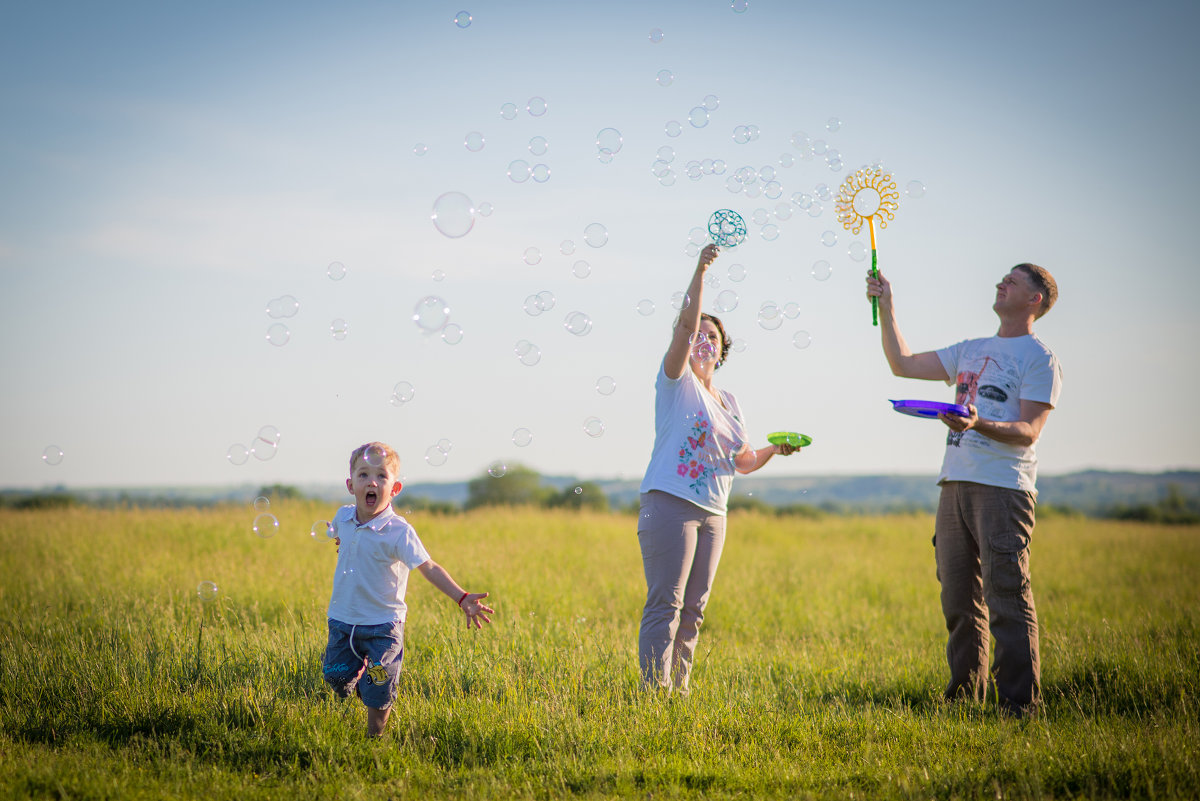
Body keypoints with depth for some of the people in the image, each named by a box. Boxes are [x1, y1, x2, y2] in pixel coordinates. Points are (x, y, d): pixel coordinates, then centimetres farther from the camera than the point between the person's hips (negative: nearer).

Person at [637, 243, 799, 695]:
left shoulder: (729, 402, 20)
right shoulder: (677, 381, 1)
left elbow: (744, 462, 23)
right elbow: (685, 324, -14)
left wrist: (773, 450, 3)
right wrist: (700, 272, -23)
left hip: (712, 514, 7)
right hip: (670, 503, -7)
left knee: (692, 609, 8)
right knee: (665, 603, -12)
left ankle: (679, 690, 14)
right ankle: (654, 690, -14)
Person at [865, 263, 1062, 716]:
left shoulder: (1038, 358, 0)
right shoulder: (971, 351, 22)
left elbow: (1028, 432, -9)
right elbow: (903, 364, 24)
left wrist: (979, 424, -26)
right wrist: (886, 309, 17)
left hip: (1004, 487, -7)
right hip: (956, 484, 7)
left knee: (1006, 598, -12)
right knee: (958, 599, 8)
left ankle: (1019, 702, -10)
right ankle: (964, 696, 15)